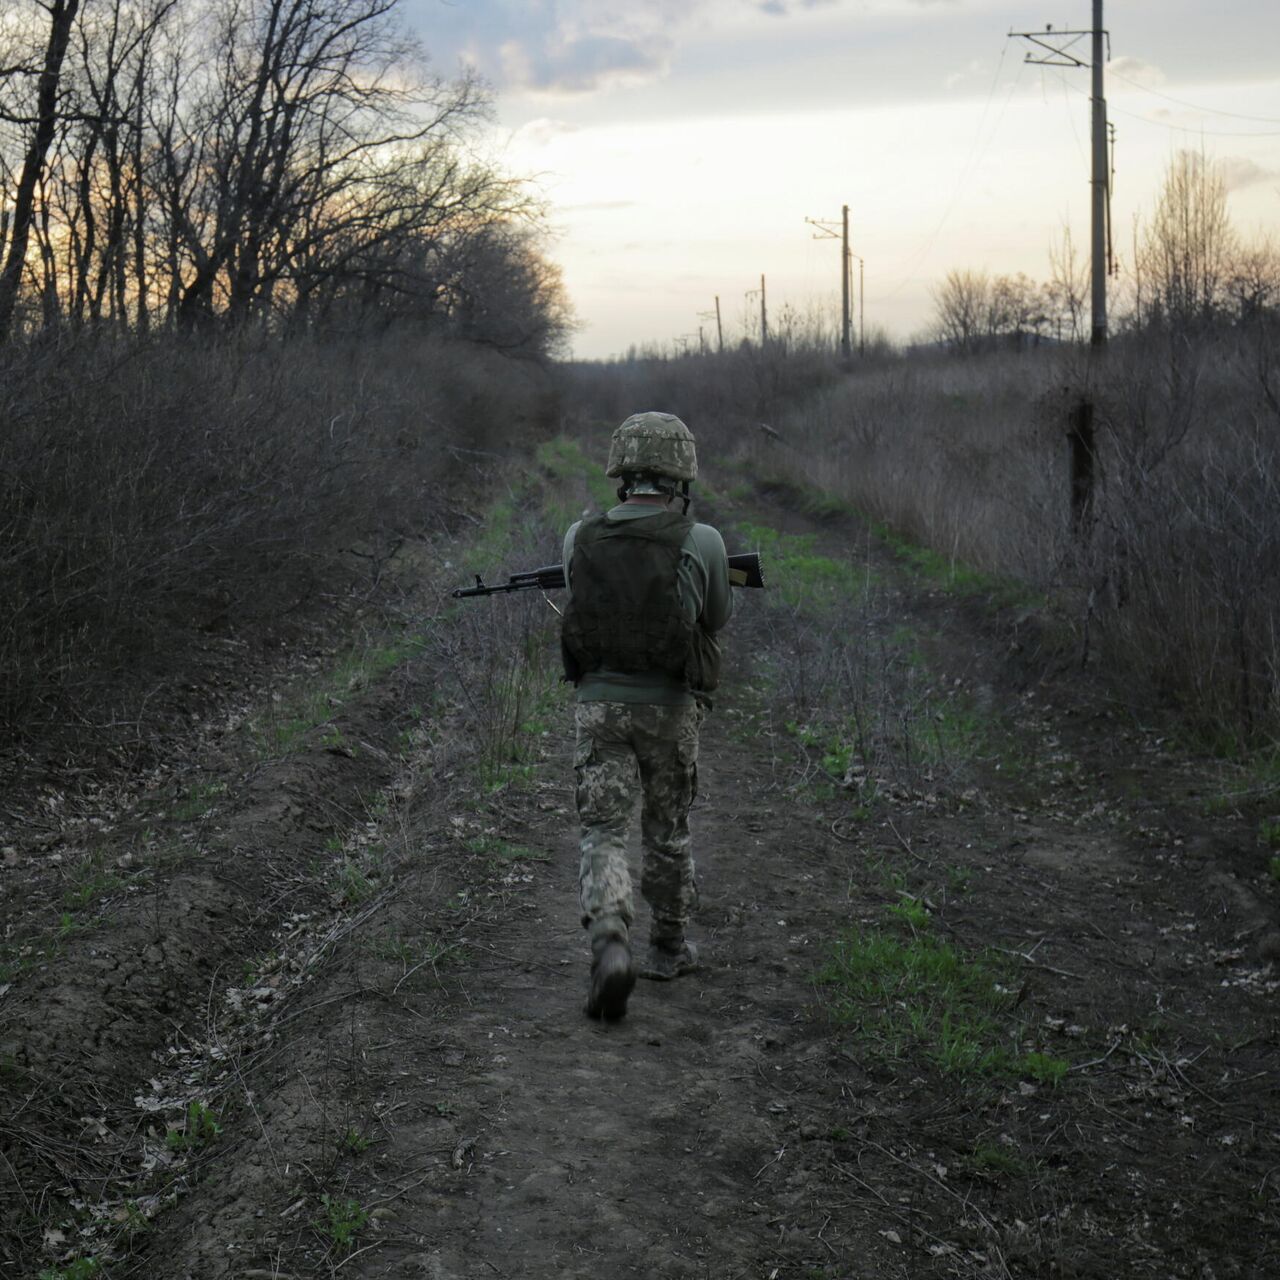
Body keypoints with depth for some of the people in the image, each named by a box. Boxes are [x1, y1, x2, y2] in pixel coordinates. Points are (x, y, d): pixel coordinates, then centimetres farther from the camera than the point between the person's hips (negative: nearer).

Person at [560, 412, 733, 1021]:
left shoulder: (580, 539, -4)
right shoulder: (701, 542, -10)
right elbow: (716, 617, 5)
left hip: (599, 703, 0)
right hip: (670, 708, 0)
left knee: (603, 833, 3)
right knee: (668, 831, 18)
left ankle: (609, 945, -20)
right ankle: (668, 947, 32)